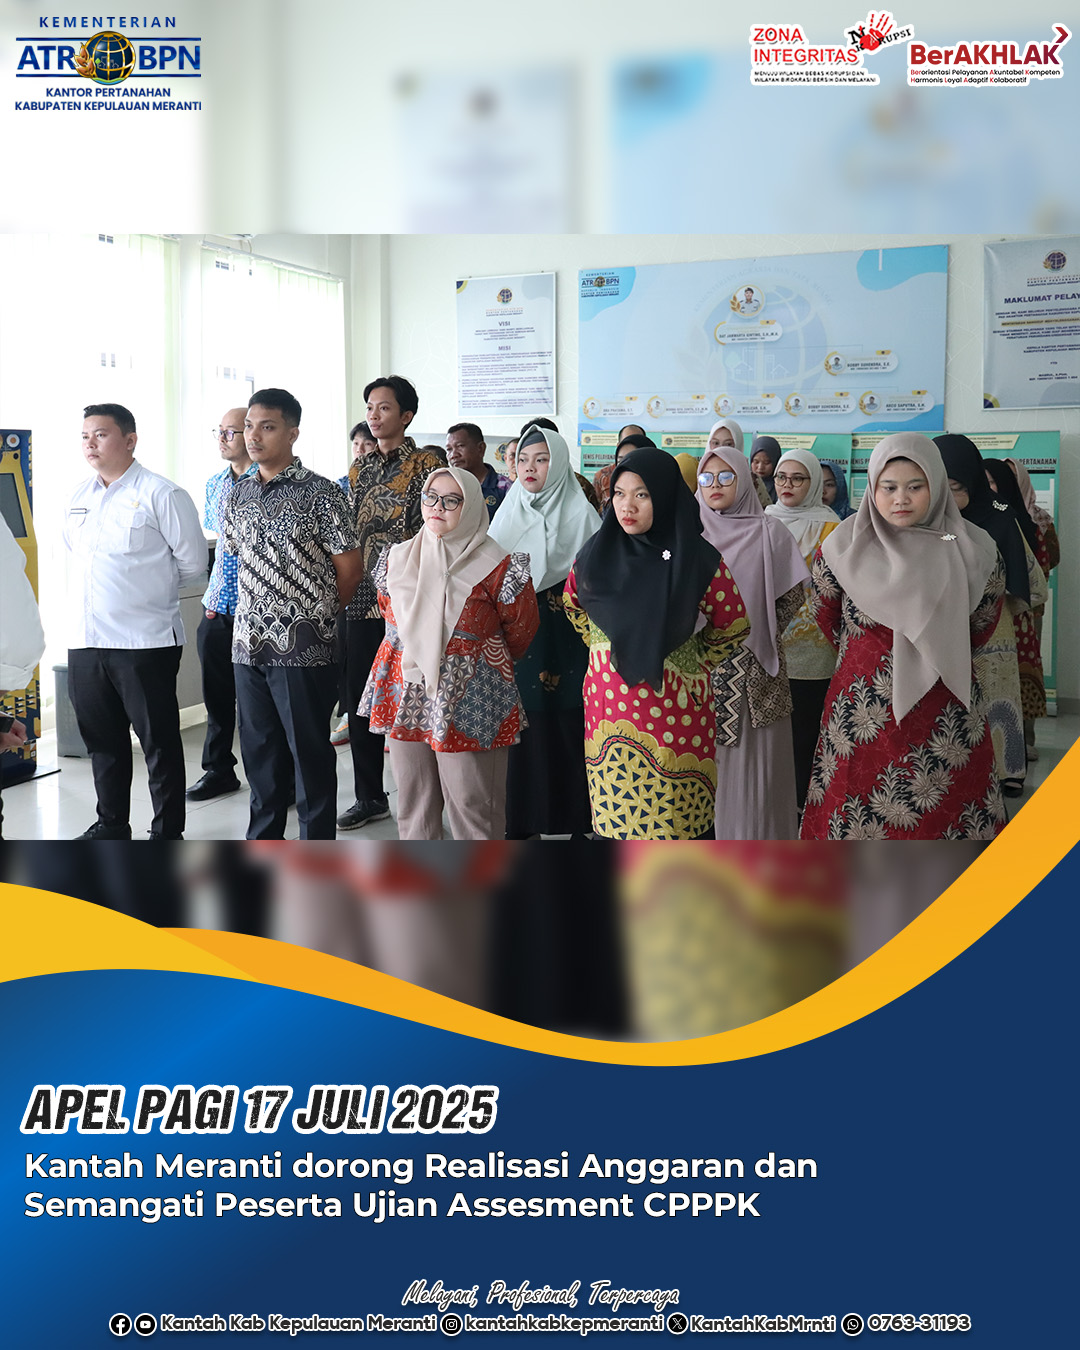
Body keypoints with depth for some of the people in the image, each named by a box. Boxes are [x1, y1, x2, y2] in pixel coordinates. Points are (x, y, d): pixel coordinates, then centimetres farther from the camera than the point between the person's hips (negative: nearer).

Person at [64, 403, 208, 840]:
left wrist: (146, 587, 7)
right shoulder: (79, 496, 13)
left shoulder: (161, 494, -6)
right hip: (84, 640, 7)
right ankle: (111, 825, 30)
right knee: (102, 739, 16)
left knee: (159, 740, 3)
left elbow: (192, 564, -5)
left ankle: (167, 833, 13)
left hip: (145, 641, -6)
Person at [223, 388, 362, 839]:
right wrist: (261, 609, 14)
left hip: (302, 648, -6)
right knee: (259, 750, 15)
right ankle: (264, 838, 28)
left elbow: (349, 567, -5)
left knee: (309, 752, 2)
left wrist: (317, 613, 5)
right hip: (249, 645, 6)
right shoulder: (240, 494, 10)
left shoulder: (319, 494, -8)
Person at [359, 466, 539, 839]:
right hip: (406, 698, 5)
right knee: (413, 806, 13)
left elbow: (521, 630, 2)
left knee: (471, 807, 0)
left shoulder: (496, 566, -8)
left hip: (468, 703, -5)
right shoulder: (397, 559, 8)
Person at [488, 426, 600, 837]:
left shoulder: (580, 514, 0)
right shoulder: (508, 512, 14)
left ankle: (577, 818, 6)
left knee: (566, 720, -4)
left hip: (563, 636, -4)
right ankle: (522, 818, 11)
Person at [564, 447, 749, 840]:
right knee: (614, 820, 8)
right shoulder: (595, 555, 1)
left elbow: (733, 627, 5)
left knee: (675, 820, 0)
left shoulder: (698, 561, -9)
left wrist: (691, 664, 2)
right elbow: (572, 604, 21)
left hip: (675, 715, -3)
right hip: (607, 709, 3)